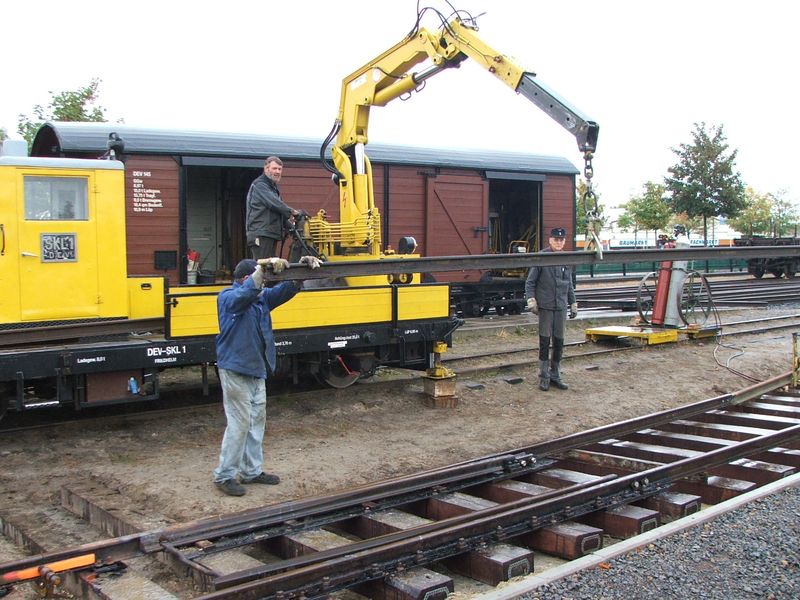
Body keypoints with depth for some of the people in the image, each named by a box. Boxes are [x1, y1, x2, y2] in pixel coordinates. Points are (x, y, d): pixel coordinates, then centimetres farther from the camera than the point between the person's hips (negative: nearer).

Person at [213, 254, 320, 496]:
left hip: (257, 370, 9)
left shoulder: (261, 297, 8)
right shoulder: (228, 297, -13)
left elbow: (285, 289, 0)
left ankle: (252, 471, 25)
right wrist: (265, 266, -44)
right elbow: (246, 293, -35)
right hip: (235, 370, -8)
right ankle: (224, 475, 6)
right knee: (239, 422, -5)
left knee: (257, 420, 14)